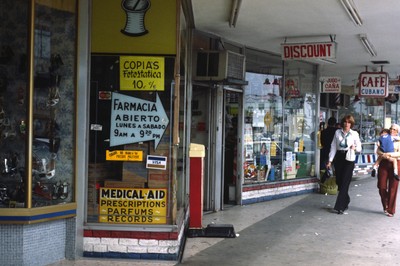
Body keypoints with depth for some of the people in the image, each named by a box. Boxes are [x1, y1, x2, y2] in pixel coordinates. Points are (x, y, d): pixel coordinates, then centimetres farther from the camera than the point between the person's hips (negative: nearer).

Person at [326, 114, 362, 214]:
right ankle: (346, 202, 28)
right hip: (338, 157, 3)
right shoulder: (337, 132, 6)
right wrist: (330, 160, 3)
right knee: (339, 182, 6)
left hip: (349, 158, -3)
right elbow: (333, 147, 7)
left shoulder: (354, 134, 1)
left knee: (345, 182, -8)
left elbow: (359, 148, 6)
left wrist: (355, 148, -18)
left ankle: (340, 206, -7)